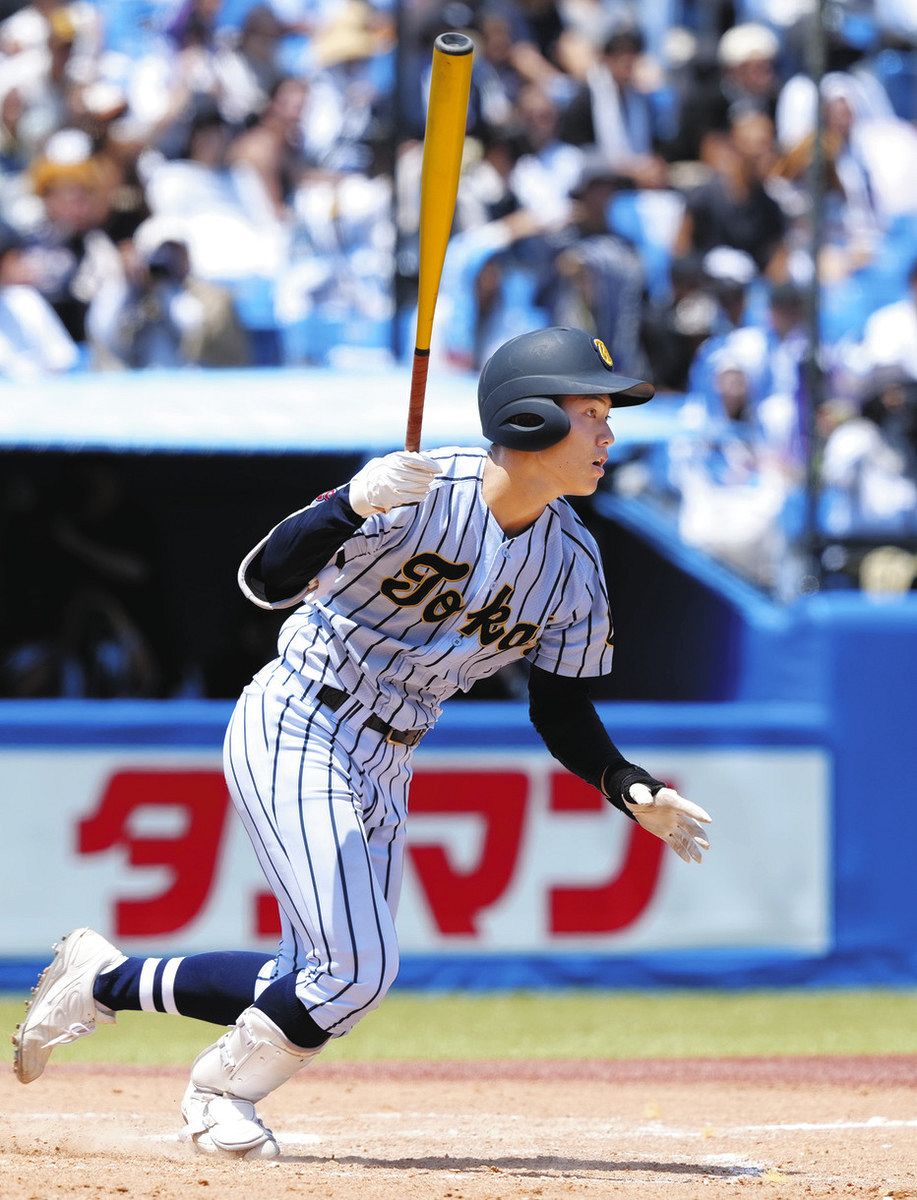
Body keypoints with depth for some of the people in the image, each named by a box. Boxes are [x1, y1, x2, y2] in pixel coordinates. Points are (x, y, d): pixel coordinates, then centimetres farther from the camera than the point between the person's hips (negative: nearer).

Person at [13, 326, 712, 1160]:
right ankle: (225, 1092, 12)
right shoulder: (424, 493, -21)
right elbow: (265, 581, -26)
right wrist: (354, 505, -43)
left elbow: (561, 710, 8)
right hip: (291, 737, -8)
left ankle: (104, 981, 25)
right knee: (359, 968, -16)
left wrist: (633, 791, -7)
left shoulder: (574, 566, -1)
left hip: (381, 774, 8)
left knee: (320, 990, 7)